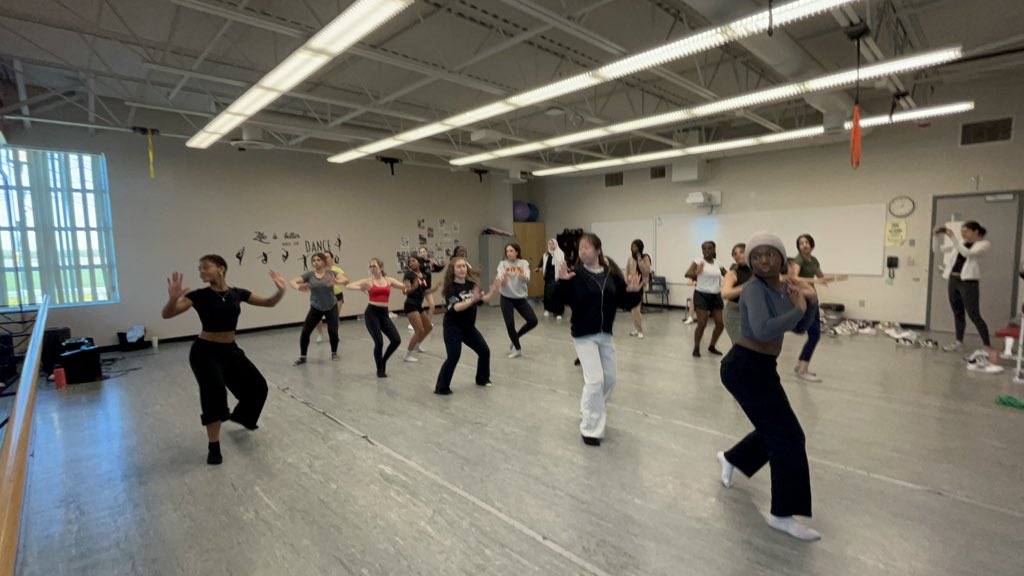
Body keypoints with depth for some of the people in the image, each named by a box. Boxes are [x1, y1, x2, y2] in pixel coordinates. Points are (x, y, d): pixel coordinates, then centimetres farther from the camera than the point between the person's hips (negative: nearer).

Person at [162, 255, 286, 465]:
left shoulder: (237, 294, -1)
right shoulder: (199, 296, -11)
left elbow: (269, 303, 3)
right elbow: (167, 314, -18)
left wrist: (280, 290, -17)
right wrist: (173, 298, -40)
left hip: (231, 350, 5)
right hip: (205, 352, -4)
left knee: (258, 386, 11)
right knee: (215, 392, -20)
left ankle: (239, 415, 44)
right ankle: (214, 447, -1)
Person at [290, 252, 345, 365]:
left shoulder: (330, 273, -10)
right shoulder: (309, 274, -6)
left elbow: (346, 279, -21)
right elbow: (293, 281, -13)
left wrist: (337, 282, -44)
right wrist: (298, 287, -37)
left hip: (331, 307, -1)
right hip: (316, 308, 1)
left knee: (332, 331, -7)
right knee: (305, 331, -6)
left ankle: (334, 353, 20)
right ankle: (302, 357, 11)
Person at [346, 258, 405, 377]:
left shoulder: (389, 280, 9)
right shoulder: (368, 281, 1)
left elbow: (405, 286, 10)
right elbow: (349, 286, -3)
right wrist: (363, 288, -9)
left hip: (384, 313, 4)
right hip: (371, 313, -3)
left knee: (396, 340, -4)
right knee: (379, 342, -8)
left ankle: (383, 361, 23)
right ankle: (380, 369, 16)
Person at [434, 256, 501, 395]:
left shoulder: (471, 284, 1)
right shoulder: (451, 287, -17)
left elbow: (483, 300, 2)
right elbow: (456, 307, -31)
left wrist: (492, 291, -16)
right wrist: (472, 300, -44)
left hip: (469, 327, 7)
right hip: (453, 328, -7)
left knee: (484, 351, 10)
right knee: (453, 357, -15)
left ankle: (482, 379, 32)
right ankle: (441, 387, 1)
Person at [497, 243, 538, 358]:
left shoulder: (523, 263, -2)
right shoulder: (502, 264, -3)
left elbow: (527, 279, -18)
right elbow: (499, 277, -19)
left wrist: (523, 276, -43)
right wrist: (502, 280, -44)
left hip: (521, 298, 2)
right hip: (506, 298, -1)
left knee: (533, 321, -7)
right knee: (510, 324, -8)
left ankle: (516, 338, 19)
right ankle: (518, 349, 13)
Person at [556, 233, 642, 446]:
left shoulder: (612, 275, 0)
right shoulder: (576, 275, -10)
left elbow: (624, 303, 3)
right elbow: (564, 300, -19)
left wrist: (634, 292, -15)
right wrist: (563, 283, -34)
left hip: (606, 334, 5)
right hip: (584, 335, -5)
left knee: (609, 379, 16)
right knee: (594, 380, -10)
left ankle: (589, 410, 42)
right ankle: (590, 429, 5)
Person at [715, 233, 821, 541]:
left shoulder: (783, 287, 7)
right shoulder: (755, 288, -20)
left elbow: (801, 328, 12)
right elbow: (763, 330, -36)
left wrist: (810, 301, -4)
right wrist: (798, 309, -23)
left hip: (762, 368, 9)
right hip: (745, 368, -9)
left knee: (775, 431, 23)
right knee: (788, 437, -3)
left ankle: (731, 459, 47)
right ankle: (782, 514, 11)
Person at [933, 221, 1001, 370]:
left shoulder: (984, 244, -4)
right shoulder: (960, 242, 12)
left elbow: (966, 253, -21)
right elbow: (937, 249, 15)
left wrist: (952, 237, -24)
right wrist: (936, 235, -2)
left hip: (969, 282, -6)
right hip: (953, 280, 6)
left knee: (974, 315, -10)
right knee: (958, 313, 13)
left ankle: (988, 347, -5)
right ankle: (959, 342, 22)